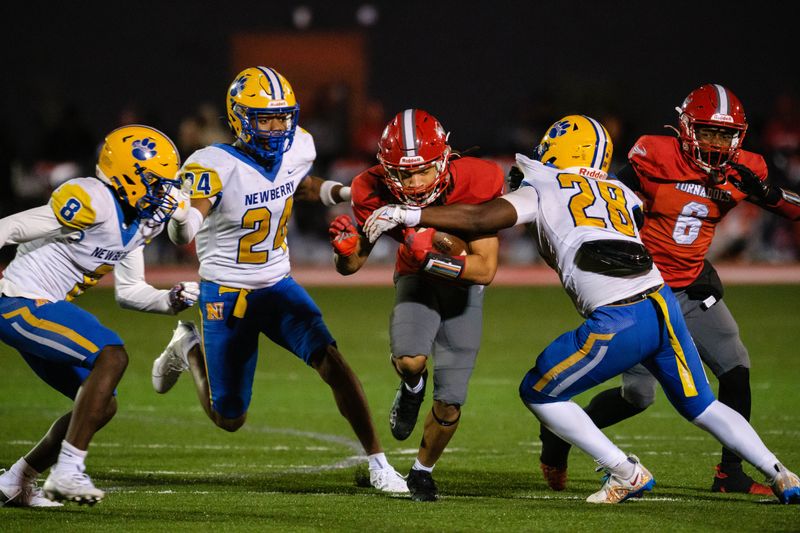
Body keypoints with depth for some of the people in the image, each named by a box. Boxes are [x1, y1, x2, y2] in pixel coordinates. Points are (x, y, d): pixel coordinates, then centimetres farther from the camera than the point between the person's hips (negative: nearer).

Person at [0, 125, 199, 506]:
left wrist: (170, 301, 0)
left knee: (102, 406, 8)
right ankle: (67, 472, -24)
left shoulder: (138, 221, 10)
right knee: (112, 356, -24)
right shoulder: (92, 202, -21)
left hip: (41, 309, 10)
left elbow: (129, 291, 18)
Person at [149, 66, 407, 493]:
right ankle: (189, 349, 38)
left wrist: (343, 193, 3)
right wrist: (183, 214, -65)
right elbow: (182, 234, -42)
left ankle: (377, 463, -13)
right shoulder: (214, 166, -26)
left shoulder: (296, 148, -7)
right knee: (229, 419, 7)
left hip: (278, 286, 4)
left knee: (330, 360, -21)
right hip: (226, 294, -4)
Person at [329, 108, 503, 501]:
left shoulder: (476, 184, -30)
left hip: (463, 284, 0)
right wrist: (345, 249, -36)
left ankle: (423, 468, 29)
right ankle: (412, 386, 6)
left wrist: (431, 259, -41)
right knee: (410, 360, -32)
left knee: (449, 404, 0)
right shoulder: (376, 192, -24)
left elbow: (485, 268, -28)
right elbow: (351, 266, -12)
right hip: (415, 280, 0)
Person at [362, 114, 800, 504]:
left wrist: (406, 215, 3)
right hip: (664, 305, 6)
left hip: (617, 323, -6)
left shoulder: (541, 191, 9)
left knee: (538, 392, 14)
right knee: (701, 405, 25)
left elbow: (480, 220, -2)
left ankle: (626, 474, 12)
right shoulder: (620, 193, 23)